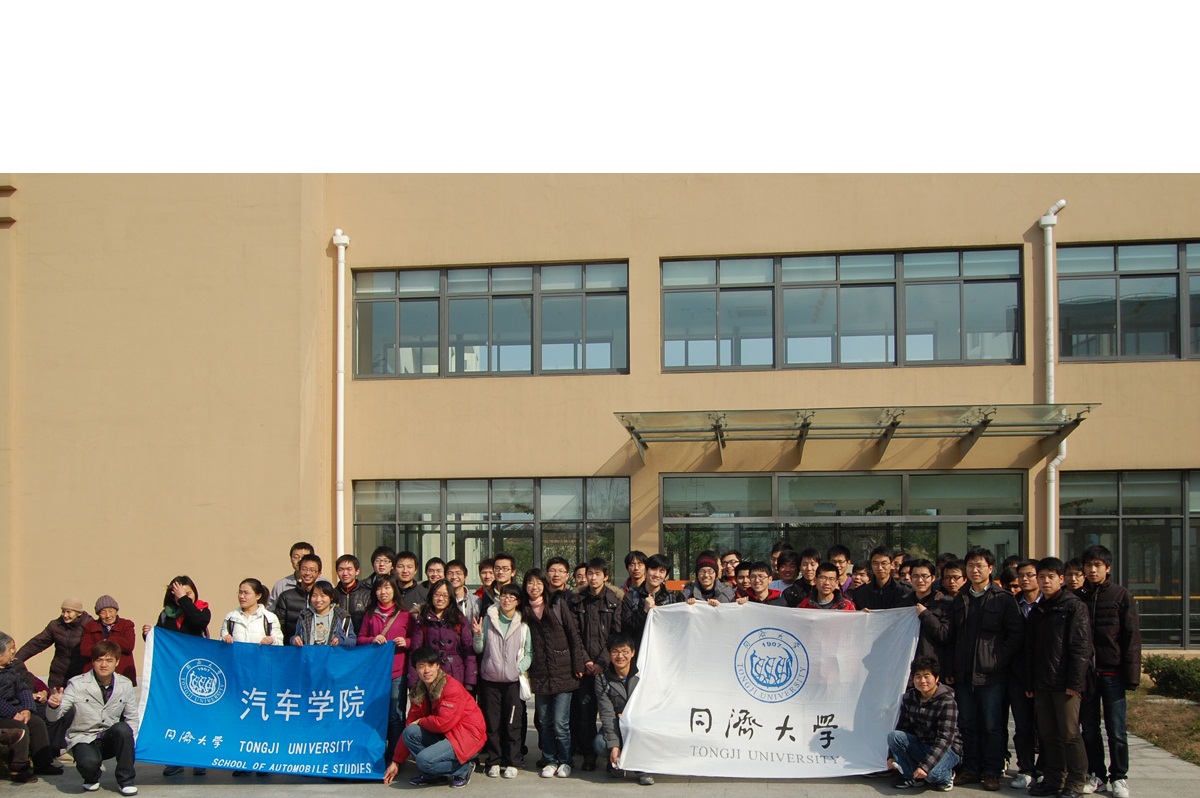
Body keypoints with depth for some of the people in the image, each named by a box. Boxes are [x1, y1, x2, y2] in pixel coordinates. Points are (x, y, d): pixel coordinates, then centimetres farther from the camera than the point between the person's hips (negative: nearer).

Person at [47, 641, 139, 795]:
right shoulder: (77, 684, -10)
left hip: (110, 739, 2)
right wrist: (54, 706, -38)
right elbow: (54, 717, -14)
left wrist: (130, 742, -12)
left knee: (122, 729, -32)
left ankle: (126, 780, -11)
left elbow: (132, 717, 5)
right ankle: (92, 777, 7)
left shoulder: (125, 685, -2)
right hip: (83, 739, -2)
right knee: (89, 762, -35)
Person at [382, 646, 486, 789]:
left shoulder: (452, 687, -19)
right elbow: (410, 725, 7)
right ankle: (432, 774, 3)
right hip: (445, 735, 7)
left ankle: (463, 768, 1)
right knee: (410, 733, -15)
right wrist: (396, 762, 6)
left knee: (424, 760, -26)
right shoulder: (419, 691, 4)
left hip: (467, 736, -7)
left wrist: (421, 722, -7)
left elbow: (443, 723, -26)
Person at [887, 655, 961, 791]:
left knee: (931, 773, -35)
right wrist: (892, 756, -4)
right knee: (893, 736, -20)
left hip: (947, 749, -5)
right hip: (919, 744, 6)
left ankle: (946, 775, 2)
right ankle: (910, 775, -3)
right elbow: (902, 728, 5)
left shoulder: (947, 702, -22)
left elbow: (944, 739, -28)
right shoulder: (909, 697, -4)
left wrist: (925, 766, -36)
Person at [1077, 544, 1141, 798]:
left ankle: (1119, 777, 14)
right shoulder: (1077, 598, 6)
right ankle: (1096, 775, 19)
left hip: (1112, 672, -2)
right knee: (1089, 729, 8)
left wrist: (1131, 674, -8)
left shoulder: (1121, 596, 0)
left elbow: (1132, 637, -2)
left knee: (1116, 729, 1)